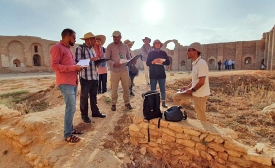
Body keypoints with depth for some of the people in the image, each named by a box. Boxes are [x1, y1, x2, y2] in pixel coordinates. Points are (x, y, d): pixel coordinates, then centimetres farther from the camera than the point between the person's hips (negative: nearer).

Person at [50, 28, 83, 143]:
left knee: (71, 107, 13)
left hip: (73, 82, 10)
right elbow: (54, 66, -18)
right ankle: (67, 135, 2)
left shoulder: (67, 48, 21)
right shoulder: (57, 47, -9)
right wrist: (73, 67, -20)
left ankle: (70, 129, 25)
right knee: (71, 108, -9)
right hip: (65, 83, -10)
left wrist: (77, 67, 8)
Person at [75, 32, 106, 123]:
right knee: (84, 96, 5)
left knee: (94, 95, 15)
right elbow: (78, 61, -16)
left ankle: (95, 112, 28)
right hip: (85, 76, -7)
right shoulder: (80, 48, -7)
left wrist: (97, 60, 2)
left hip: (94, 76, 7)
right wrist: (92, 59, -21)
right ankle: (84, 115, 18)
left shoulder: (92, 48, 18)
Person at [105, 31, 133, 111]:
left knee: (126, 87, 8)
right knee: (114, 89, 5)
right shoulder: (110, 46, 0)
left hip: (124, 69, 2)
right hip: (114, 70, -2)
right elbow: (107, 59, -4)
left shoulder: (125, 46, 9)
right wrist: (114, 63, -20)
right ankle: (113, 104, 20)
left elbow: (128, 57, 16)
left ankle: (127, 102, 23)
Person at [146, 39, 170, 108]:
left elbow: (168, 62, 3)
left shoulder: (163, 53, 6)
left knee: (163, 89, 5)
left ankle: (163, 103, 16)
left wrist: (162, 62, -16)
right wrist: (153, 62, -18)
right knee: (153, 89, 5)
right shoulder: (151, 53, 4)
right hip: (153, 74, -1)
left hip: (161, 73, 1)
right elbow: (147, 63, 0)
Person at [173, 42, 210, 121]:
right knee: (176, 96, 12)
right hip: (195, 92, 9)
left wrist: (192, 90, -14)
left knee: (201, 116, 3)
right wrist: (188, 87, 9)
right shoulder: (195, 63, 9)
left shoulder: (201, 63, -21)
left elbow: (201, 82, -26)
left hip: (200, 94, -9)